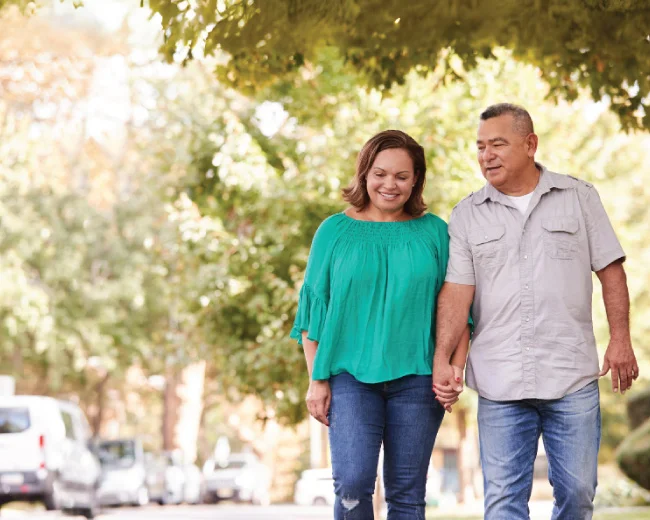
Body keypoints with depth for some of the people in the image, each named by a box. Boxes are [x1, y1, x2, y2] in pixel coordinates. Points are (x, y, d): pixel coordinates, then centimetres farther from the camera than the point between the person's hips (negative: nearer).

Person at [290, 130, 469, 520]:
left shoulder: (434, 233, 7)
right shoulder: (335, 231, 6)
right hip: (351, 374, -1)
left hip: (416, 377, 1)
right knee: (352, 483, -15)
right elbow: (313, 308, 7)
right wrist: (316, 379, 1)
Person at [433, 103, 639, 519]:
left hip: (572, 376, 0)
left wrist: (620, 339, -2)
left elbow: (611, 271, 6)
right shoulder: (467, 215, 6)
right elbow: (457, 291, -1)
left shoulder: (580, 197, 5)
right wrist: (442, 357, -13)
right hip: (500, 384, 0)